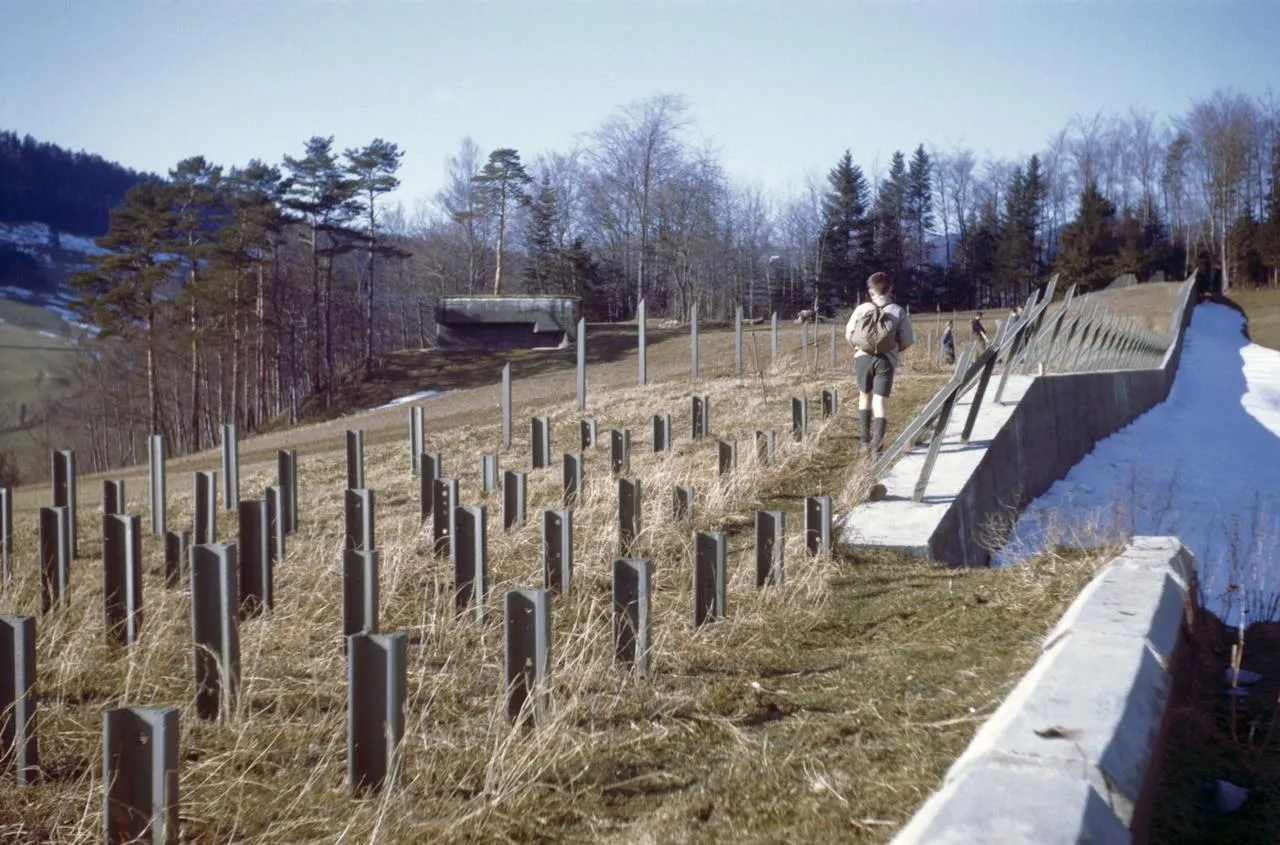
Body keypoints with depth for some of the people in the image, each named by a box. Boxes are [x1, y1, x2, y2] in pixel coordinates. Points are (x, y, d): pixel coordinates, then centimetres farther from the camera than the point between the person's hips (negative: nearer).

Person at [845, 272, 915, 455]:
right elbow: (907, 340, 1)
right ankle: (876, 444, -13)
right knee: (881, 400, 0)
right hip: (886, 359, -1)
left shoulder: (862, 309, 2)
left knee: (865, 396, 17)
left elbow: (849, 335, 2)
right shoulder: (899, 312, 2)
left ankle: (865, 441, 19)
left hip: (863, 356, 1)